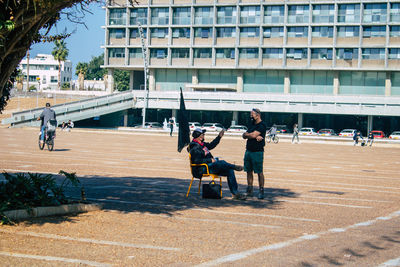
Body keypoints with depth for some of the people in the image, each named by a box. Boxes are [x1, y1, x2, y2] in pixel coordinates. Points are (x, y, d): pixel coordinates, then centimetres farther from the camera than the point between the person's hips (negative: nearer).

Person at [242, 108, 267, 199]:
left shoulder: (262, 125, -9)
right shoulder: (252, 124, 17)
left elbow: (253, 135, -19)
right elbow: (244, 136, 8)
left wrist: (246, 134, 1)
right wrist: (255, 136, -9)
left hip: (257, 152, -8)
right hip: (248, 150, 8)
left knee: (259, 172, -5)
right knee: (249, 171, 10)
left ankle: (261, 191, 0)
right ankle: (249, 190, 17)